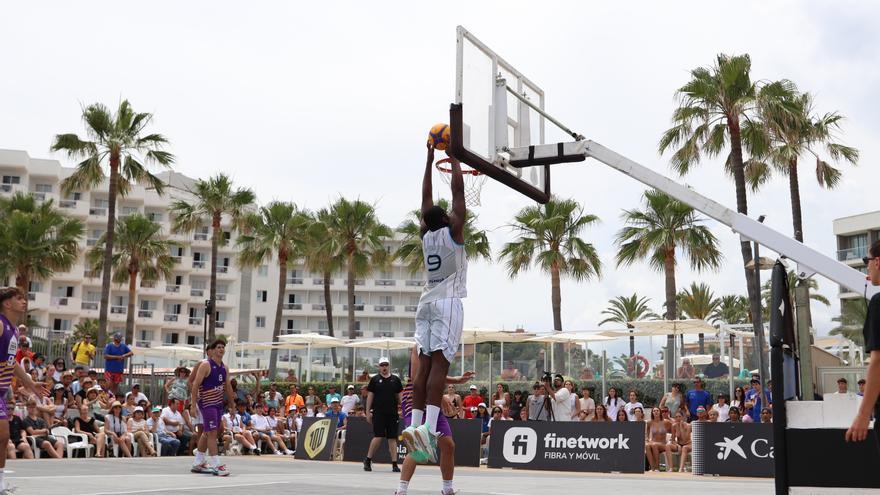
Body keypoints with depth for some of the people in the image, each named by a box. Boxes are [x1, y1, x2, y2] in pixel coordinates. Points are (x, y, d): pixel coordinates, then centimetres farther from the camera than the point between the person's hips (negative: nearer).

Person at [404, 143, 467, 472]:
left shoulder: (425, 234, 11)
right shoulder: (452, 230, -3)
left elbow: (426, 197, 20)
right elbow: (458, 190, -1)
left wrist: (430, 159, 23)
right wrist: (453, 155, 8)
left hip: (426, 303, 6)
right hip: (448, 303, -6)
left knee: (425, 365, 3)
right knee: (439, 364, -15)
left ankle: (415, 424, -3)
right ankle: (429, 426, -26)